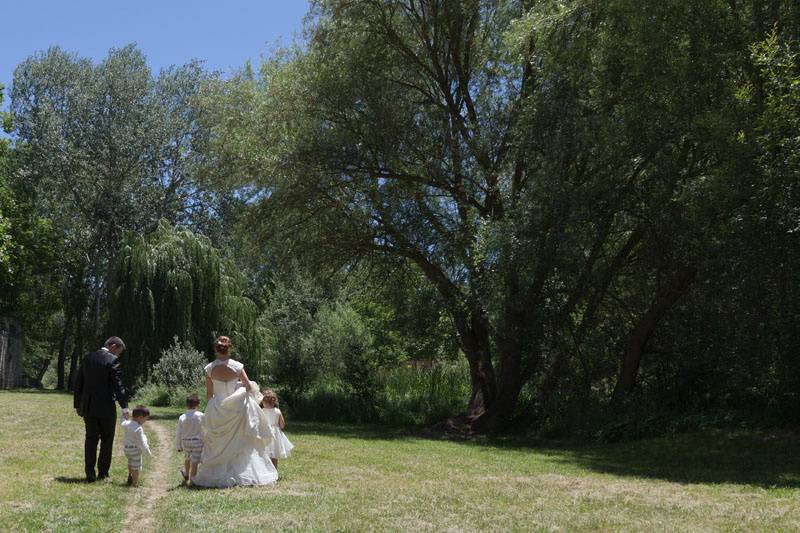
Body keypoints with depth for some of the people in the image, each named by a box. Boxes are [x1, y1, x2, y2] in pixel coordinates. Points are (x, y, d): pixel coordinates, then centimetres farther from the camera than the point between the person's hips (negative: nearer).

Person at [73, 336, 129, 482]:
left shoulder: (87, 358, 9)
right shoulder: (112, 360, -10)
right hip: (106, 407, -5)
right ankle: (103, 472, 11)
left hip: (88, 407, 5)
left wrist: (77, 405, 19)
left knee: (90, 439, 9)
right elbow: (118, 384, -16)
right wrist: (124, 406, -17)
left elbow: (78, 383, 13)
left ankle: (90, 473, 6)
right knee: (107, 440, 8)